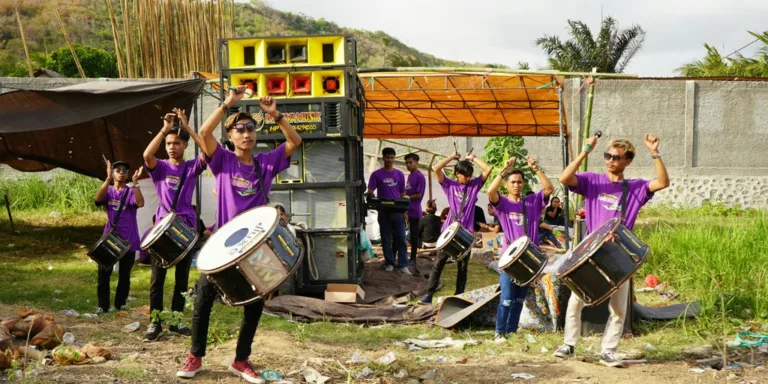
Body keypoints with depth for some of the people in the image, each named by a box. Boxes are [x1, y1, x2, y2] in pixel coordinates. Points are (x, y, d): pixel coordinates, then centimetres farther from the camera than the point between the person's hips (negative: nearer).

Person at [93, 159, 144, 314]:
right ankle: (103, 305, 7)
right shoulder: (108, 191, 4)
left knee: (124, 274, 10)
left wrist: (135, 182, -28)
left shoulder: (131, 192, 0)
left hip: (128, 240, -1)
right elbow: (98, 198, -19)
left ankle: (121, 303, 22)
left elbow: (140, 203, -21)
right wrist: (108, 178, -27)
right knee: (104, 273, -2)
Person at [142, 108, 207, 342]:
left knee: (182, 277, 8)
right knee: (157, 277, -3)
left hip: (187, 228, 1)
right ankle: (154, 322, 1)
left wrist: (187, 127, -17)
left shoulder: (192, 168, 6)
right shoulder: (160, 167, 4)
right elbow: (147, 155, -18)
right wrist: (164, 129, -22)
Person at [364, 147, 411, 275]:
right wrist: (368, 194, -26)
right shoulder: (376, 174, 2)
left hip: (397, 211, 1)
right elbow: (370, 190, -2)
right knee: (386, 239, 5)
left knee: (400, 238, -3)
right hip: (383, 212, -1)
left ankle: (403, 265, -2)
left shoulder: (399, 174, 8)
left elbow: (402, 194, 11)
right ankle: (389, 263, 14)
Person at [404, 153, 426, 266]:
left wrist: (406, 198, -10)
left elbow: (418, 195, -14)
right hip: (406, 210, 8)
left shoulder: (420, 176, -12)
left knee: (414, 235, 1)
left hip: (414, 211, -8)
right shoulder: (410, 176, 14)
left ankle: (413, 259, 8)